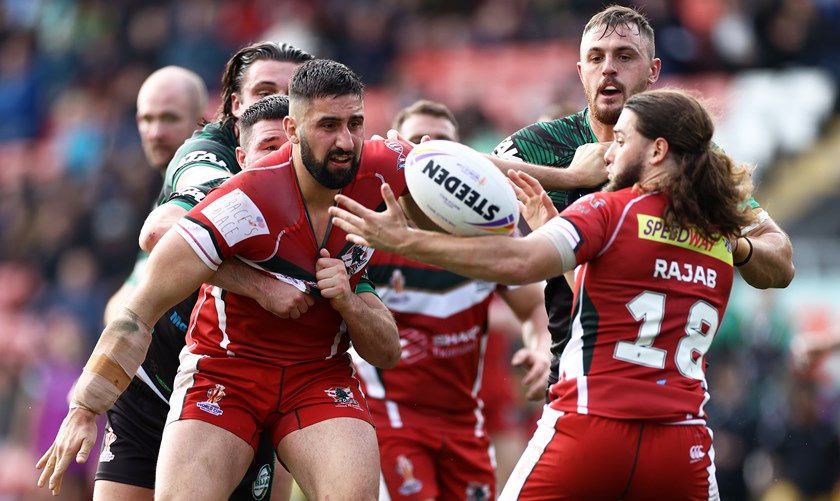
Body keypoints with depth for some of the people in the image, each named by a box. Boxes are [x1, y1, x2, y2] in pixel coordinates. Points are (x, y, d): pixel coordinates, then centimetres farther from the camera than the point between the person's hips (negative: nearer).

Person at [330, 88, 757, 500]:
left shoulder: (611, 210, -3)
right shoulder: (721, 241, 14)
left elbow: (518, 262, -19)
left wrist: (403, 240, -16)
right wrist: (553, 228, 25)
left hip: (590, 428, -5)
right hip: (681, 445, 5)